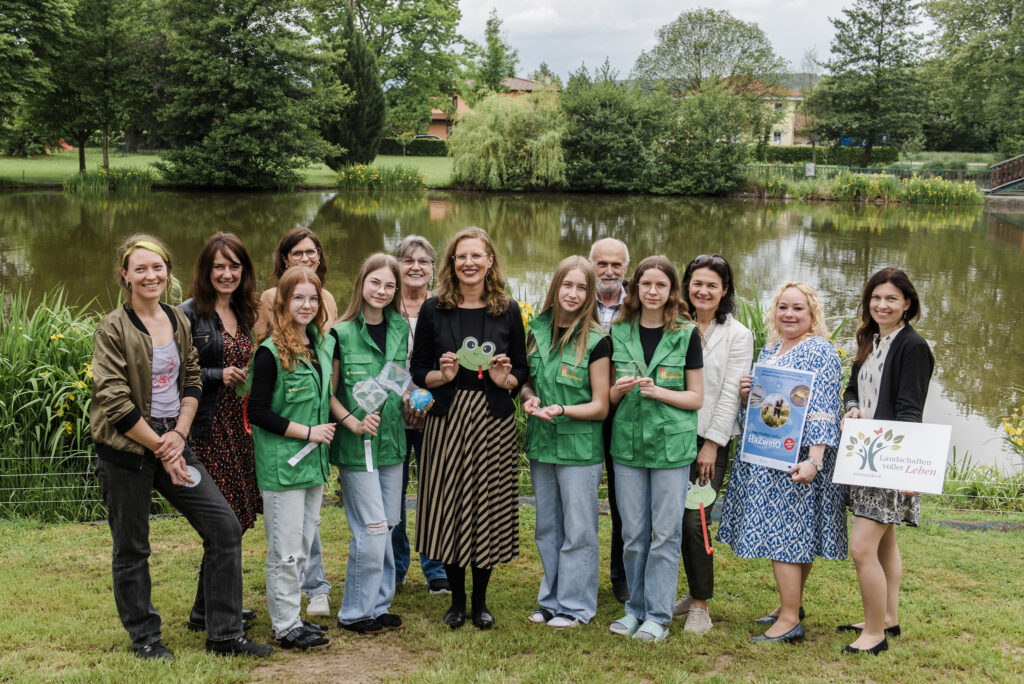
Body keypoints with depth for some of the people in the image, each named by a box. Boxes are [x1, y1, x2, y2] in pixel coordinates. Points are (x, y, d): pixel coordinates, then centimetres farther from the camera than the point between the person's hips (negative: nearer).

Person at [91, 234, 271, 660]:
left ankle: (224, 635, 11)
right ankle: (144, 638, 27)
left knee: (225, 525, 0)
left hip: (173, 443, 6)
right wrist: (159, 448, -13)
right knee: (131, 548, 7)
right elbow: (114, 402, -15)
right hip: (126, 449, -5)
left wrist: (179, 434, -5)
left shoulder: (178, 321, 8)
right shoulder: (113, 329, -10)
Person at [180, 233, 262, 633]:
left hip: (240, 427, 7)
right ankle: (205, 611, 6)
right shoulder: (190, 314, -7)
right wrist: (220, 376, -18)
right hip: (208, 430, -7)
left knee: (238, 517, 9)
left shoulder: (245, 314, 16)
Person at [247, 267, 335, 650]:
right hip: (281, 463, -7)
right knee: (286, 550, -1)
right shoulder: (271, 352, -13)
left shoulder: (324, 344, 9)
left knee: (304, 545, 14)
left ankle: (290, 615, 26)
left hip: (314, 460, 7)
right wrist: (307, 432, -14)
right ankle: (286, 627, 9)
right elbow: (257, 411, -15)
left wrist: (327, 427, 10)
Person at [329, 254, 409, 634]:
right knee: (373, 527, -6)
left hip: (392, 439, 6)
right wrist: (354, 422, -17)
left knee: (388, 524, 10)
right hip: (356, 444, -6)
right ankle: (354, 613, 9)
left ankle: (378, 605, 23)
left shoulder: (400, 330, 9)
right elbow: (329, 393, -5)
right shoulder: (342, 334, -7)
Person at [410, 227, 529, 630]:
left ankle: (480, 601, 21)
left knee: (489, 507, 4)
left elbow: (522, 372, 8)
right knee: (449, 507, 2)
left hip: (494, 422, 1)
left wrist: (505, 379, -13)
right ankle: (457, 600, 20)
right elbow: (418, 372, 4)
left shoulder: (508, 310, 4)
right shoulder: (433, 310, 2)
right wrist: (443, 375, -15)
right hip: (448, 419, 0)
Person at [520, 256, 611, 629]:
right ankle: (551, 599, 28)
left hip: (579, 447, -5)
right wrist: (530, 397, -5)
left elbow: (600, 406, -9)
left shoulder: (595, 340, -10)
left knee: (578, 531, 3)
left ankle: (575, 605, 16)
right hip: (540, 443, 5)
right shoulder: (538, 329, 5)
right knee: (547, 528, 15)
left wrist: (561, 410, -23)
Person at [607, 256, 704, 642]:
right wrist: (619, 389, -10)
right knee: (633, 533, 8)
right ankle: (635, 607, 22)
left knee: (666, 533, 1)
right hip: (628, 441, 3)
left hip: (672, 445, -2)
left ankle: (658, 615, 11)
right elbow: (608, 396, 13)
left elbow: (696, 398, 0)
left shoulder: (686, 335, 0)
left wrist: (657, 391, -15)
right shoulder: (619, 333, 7)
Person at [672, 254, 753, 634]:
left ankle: (701, 606, 1)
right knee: (678, 519, 7)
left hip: (710, 439, -4)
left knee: (695, 520, -11)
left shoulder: (737, 335, -2)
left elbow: (730, 394, -6)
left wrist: (712, 444, -10)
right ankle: (694, 593, 24)